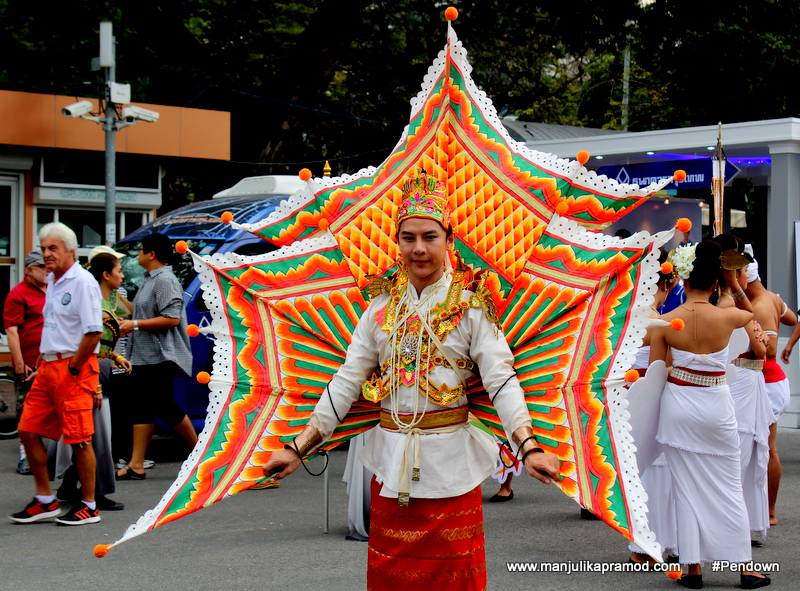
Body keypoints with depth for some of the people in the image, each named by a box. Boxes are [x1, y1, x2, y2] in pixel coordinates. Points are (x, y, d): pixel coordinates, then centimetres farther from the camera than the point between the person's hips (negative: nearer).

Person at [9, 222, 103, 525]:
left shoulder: (83, 282, -13)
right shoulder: (52, 282, 16)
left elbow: (94, 332, -20)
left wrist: (72, 368, -14)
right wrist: (44, 362, 14)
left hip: (74, 368, -9)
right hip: (48, 366, 9)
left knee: (79, 439, -3)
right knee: (28, 431, 8)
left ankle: (89, 507, 7)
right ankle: (45, 500, 18)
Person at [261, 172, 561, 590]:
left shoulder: (470, 305, -3)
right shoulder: (382, 308, 7)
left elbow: (501, 380, -12)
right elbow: (346, 382, 7)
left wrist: (528, 446, -27)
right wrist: (298, 449, 1)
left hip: (450, 460, -3)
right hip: (391, 458, 3)